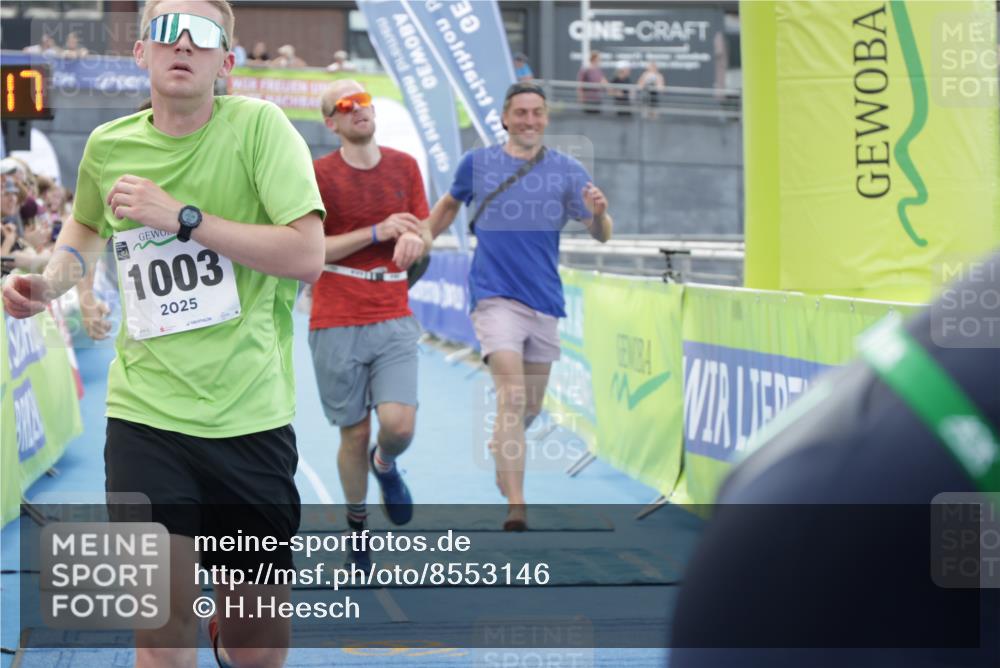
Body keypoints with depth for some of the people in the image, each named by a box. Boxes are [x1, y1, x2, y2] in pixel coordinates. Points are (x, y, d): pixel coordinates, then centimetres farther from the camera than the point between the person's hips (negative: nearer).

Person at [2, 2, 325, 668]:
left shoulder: (258, 125, -7)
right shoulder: (109, 146, 4)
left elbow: (308, 255, -16)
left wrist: (182, 216, -18)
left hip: (251, 418, -1)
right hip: (146, 413, 1)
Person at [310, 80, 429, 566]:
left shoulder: (405, 166, 9)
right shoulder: (318, 174, -3)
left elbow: (424, 235, 14)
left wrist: (413, 238, -12)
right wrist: (378, 232, -15)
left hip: (394, 320, 2)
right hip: (336, 325, -2)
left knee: (399, 425, -14)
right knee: (354, 434, 4)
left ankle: (385, 464, 23)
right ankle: (356, 522, 27)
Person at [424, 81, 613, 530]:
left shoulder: (567, 170, 1)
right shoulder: (477, 164, 2)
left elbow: (601, 236, -4)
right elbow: (449, 205, 22)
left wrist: (599, 213, -25)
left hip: (544, 299, 3)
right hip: (495, 297, -3)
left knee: (531, 407, 14)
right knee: (512, 397, -19)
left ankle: (504, 451, 48)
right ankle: (515, 506, -23)